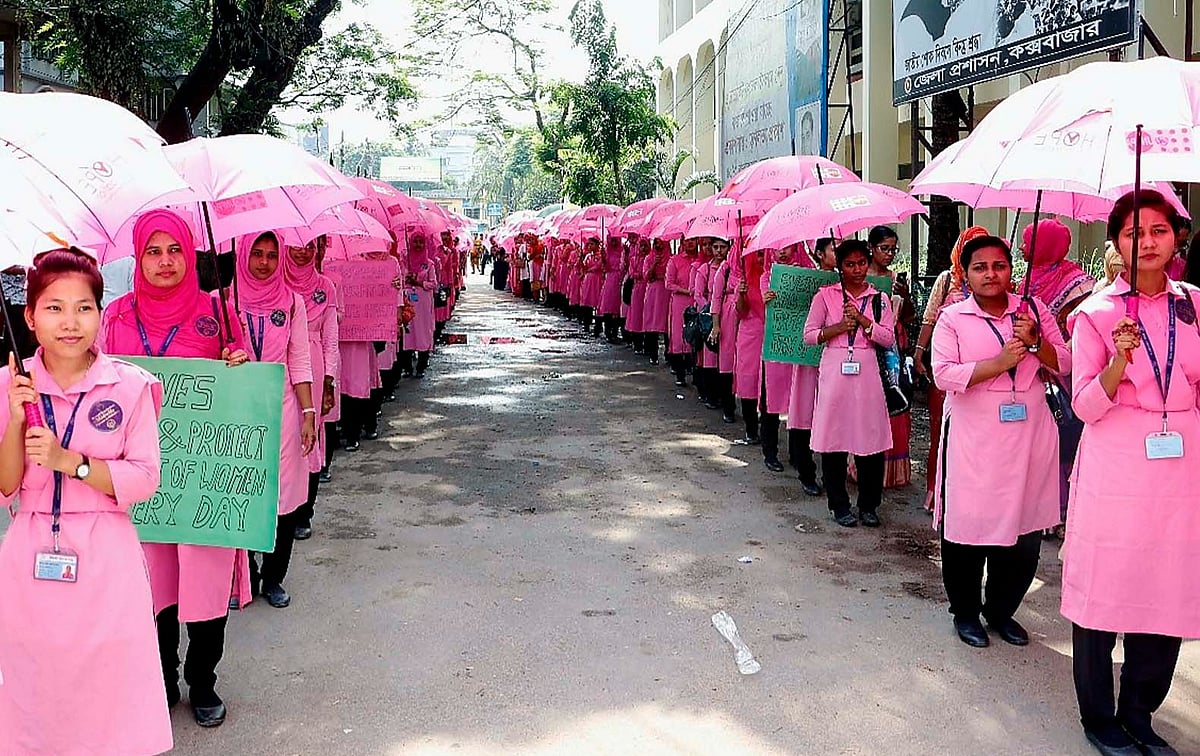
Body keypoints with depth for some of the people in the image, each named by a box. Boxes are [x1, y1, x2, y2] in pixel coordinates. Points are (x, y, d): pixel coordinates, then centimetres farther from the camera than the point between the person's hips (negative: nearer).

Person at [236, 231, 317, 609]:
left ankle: (273, 578, 17)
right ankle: (244, 577, 19)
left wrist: (308, 413, -1)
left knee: (284, 499, 3)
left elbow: (299, 362, 4)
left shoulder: (291, 302, 4)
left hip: (281, 411, 1)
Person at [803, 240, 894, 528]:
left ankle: (868, 505, 14)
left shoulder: (879, 298, 11)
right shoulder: (825, 295, 6)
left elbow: (889, 339, 3)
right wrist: (839, 327, -9)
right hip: (835, 372, -1)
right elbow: (809, 335, 4)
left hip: (866, 373, 1)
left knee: (871, 438, 0)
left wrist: (862, 320, -7)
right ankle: (839, 505, 13)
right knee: (834, 438, 0)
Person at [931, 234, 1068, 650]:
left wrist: (1035, 342, -12)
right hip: (973, 440, -3)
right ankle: (965, 611, 23)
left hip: (1028, 436, 3)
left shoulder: (1034, 309, 8)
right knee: (967, 526, 3)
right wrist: (999, 362, -19)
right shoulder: (952, 318, -1)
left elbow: (1064, 364, 7)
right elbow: (944, 374, -12)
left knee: (1025, 528, 8)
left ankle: (1001, 609, 28)